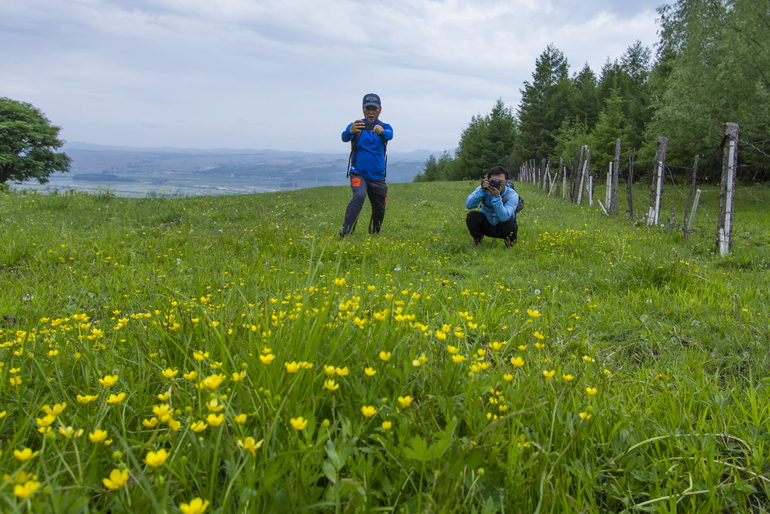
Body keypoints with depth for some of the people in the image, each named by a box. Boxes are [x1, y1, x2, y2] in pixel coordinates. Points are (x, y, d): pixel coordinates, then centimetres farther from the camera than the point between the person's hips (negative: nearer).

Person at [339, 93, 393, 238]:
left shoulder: (385, 127, 2)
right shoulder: (356, 126, -2)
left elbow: (389, 135, -23)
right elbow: (345, 137, -24)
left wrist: (382, 132, -48)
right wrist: (351, 131, -48)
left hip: (378, 177, 3)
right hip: (358, 174, -3)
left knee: (379, 211, 10)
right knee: (359, 195, -32)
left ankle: (373, 235, 37)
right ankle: (345, 232, -35)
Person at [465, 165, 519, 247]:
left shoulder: (512, 195, -22)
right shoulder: (483, 188, -14)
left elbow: (504, 217, -37)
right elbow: (468, 205, -26)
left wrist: (496, 197, -45)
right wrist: (481, 191, -38)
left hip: (502, 228, -2)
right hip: (486, 225, 2)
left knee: (510, 219, -34)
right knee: (471, 215, -24)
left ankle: (509, 242, -3)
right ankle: (477, 239, 4)